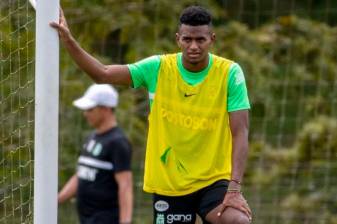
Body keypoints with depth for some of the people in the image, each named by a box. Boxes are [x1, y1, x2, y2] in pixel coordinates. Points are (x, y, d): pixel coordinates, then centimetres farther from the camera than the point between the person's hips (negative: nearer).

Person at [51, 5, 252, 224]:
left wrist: (235, 188, -22)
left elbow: (240, 132, -12)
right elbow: (103, 74, -4)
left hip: (214, 181, -2)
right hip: (168, 184, 2)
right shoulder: (158, 68, -2)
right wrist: (68, 40, -17)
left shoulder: (229, 73, -8)